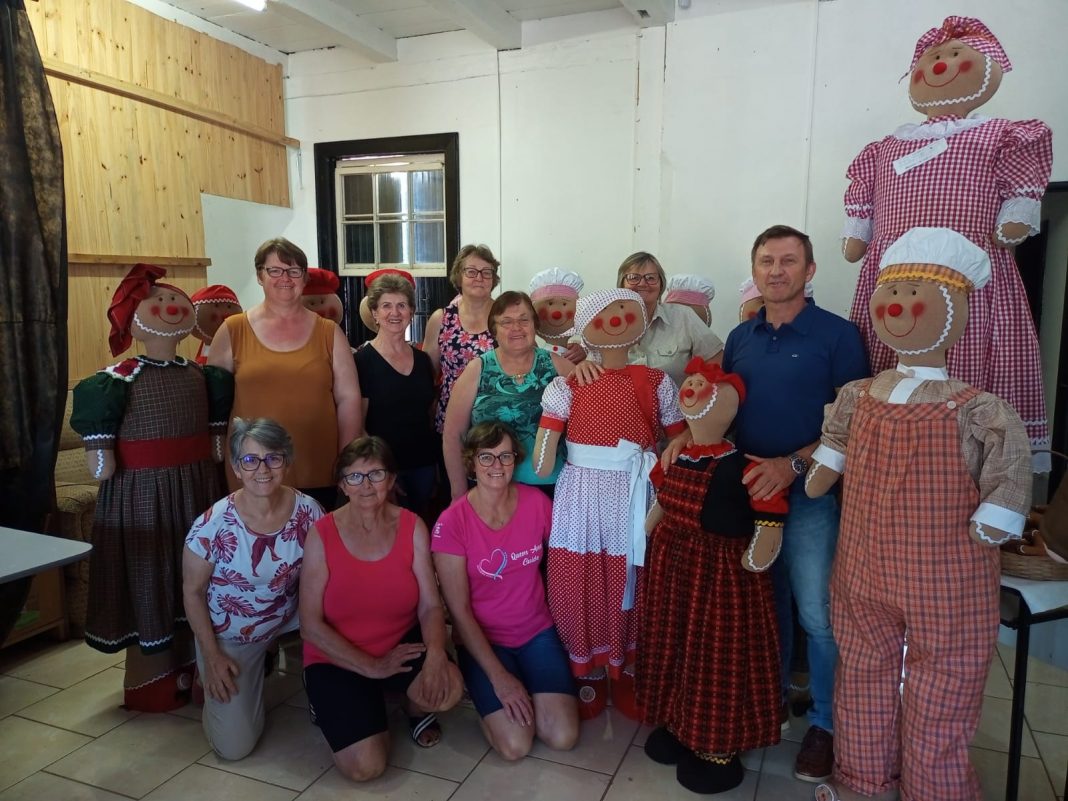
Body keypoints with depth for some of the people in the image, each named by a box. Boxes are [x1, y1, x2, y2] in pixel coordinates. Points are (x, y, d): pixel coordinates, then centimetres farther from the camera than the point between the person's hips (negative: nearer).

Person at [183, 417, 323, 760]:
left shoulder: (307, 511, -18)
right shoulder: (213, 524, -25)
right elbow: (192, 592, -12)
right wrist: (212, 656, -11)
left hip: (289, 623, 3)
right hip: (229, 637, -2)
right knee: (234, 746, -3)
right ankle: (209, 677, 26)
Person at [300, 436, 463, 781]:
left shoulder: (412, 527, -8)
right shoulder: (321, 535, -15)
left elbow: (430, 605, -9)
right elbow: (311, 625, -13)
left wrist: (436, 652, -30)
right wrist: (371, 666, -18)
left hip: (401, 643, 2)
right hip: (337, 659, -2)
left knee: (448, 689, -29)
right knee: (365, 766, -18)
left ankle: (416, 707, 10)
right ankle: (333, 706, 16)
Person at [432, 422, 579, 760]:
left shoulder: (537, 503, -10)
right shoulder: (452, 523, -18)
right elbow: (459, 611, -13)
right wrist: (498, 676, -16)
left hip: (537, 632, 3)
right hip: (481, 639, -2)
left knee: (564, 737, -12)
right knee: (516, 744, -16)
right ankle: (489, 695, 15)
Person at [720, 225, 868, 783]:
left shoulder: (838, 335, -7)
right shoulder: (740, 338, 8)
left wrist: (793, 465, -20)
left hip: (808, 493, -4)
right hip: (746, 489, 5)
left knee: (817, 615, 1)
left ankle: (826, 723, 21)